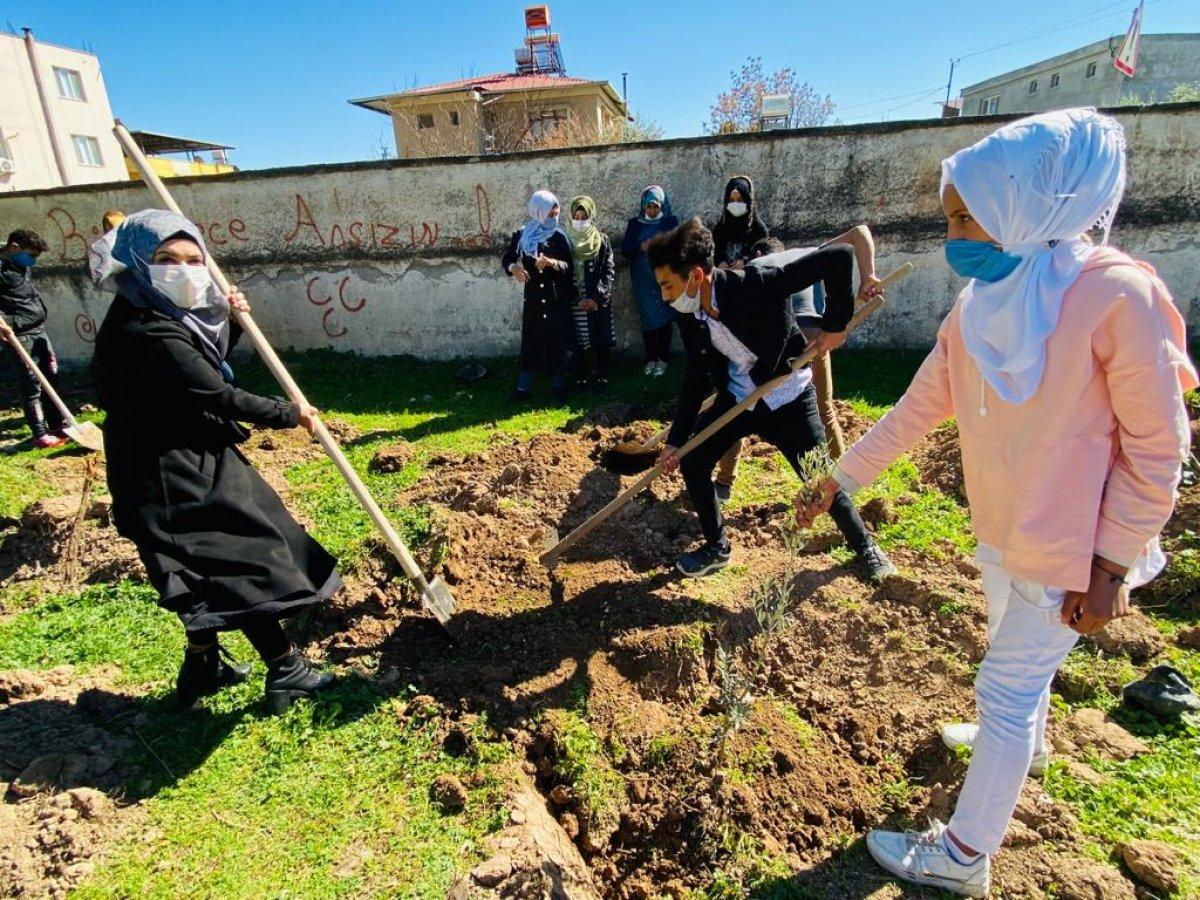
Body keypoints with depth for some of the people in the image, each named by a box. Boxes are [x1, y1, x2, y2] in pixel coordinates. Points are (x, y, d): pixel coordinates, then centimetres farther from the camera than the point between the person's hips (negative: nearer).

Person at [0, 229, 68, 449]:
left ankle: (57, 425, 22)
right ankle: (41, 435, 2)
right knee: (32, 385, -4)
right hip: (18, 336, -8)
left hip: (39, 330, 8)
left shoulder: (24, 266, 13)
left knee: (52, 378, 12)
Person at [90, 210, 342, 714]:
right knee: (247, 562, -1)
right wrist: (290, 414, -12)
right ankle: (286, 671, 13)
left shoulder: (166, 318, 6)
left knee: (212, 568, 21)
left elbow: (210, 368, 18)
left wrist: (227, 321, 2)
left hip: (190, 465, 10)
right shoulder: (147, 333, -24)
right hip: (175, 478, -10)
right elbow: (221, 397, -23)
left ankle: (203, 668, 38)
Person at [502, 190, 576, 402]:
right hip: (533, 299, 1)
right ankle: (523, 387, 10)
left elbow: (569, 267, -4)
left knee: (558, 342, 1)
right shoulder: (521, 236, 3)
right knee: (530, 342, 2)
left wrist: (551, 262, -24)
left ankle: (560, 386, 15)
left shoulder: (559, 237, -1)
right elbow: (506, 259, 9)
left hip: (558, 300, -1)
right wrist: (514, 267, -14)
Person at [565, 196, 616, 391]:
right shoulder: (567, 241, 6)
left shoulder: (602, 240, 2)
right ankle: (581, 378, 11)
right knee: (578, 341, 2)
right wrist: (578, 300, -6)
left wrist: (596, 298, -13)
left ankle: (602, 378, 11)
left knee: (602, 341, 1)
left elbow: (608, 271, -3)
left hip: (600, 300, -1)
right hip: (576, 301, 1)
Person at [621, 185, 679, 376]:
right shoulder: (635, 223, 6)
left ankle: (663, 359, 13)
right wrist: (641, 247, -17)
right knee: (648, 319, 4)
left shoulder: (670, 222, 2)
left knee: (664, 318, 1)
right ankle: (651, 359, 17)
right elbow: (624, 250, 1)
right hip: (642, 281, 1)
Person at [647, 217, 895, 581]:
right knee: (691, 463, 0)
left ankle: (866, 547, 29)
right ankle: (717, 548, 20)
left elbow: (839, 257, -28)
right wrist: (675, 439, -3)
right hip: (736, 398, 5)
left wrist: (834, 324, -23)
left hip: (787, 398, -5)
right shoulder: (689, 317, -11)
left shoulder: (756, 284, -30)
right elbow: (696, 379, -1)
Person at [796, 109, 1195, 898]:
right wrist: (841, 478, 5)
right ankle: (1023, 741, 58)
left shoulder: (1118, 295, -23)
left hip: (1067, 547, -6)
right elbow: (919, 407, 3)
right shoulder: (983, 303, -2)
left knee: (1007, 688, 3)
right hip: (1000, 529, 7)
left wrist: (1112, 565, -16)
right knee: (1018, 659, 28)